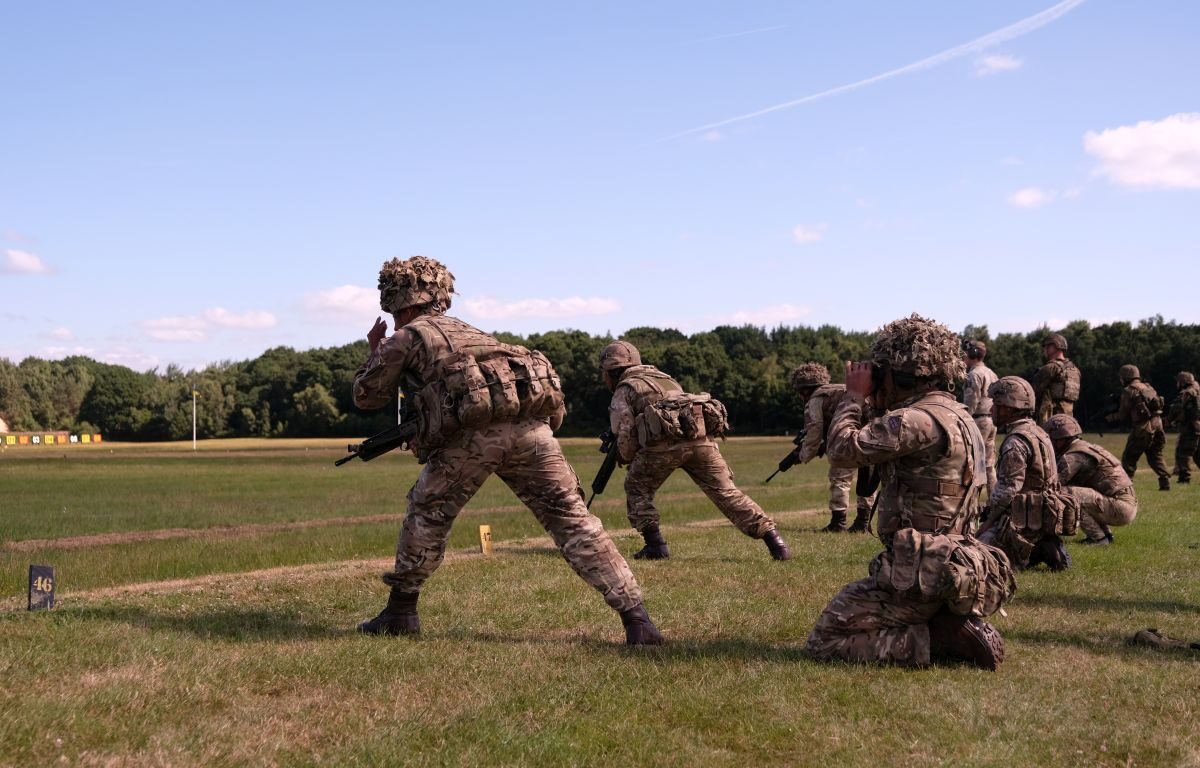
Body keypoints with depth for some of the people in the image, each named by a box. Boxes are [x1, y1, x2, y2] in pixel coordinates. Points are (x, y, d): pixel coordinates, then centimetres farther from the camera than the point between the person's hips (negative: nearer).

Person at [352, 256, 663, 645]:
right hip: (530, 422, 5)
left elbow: (367, 395, 28)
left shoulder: (406, 338, 19)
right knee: (574, 520, 3)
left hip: (475, 428, -4)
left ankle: (400, 612, 25)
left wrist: (375, 351, 44)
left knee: (427, 514, 18)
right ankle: (636, 617, -5)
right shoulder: (464, 329, 36)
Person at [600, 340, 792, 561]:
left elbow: (625, 435, 8)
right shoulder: (665, 378, 37)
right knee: (726, 492, 7)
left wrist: (628, 459, 28)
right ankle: (773, 539, -3)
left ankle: (655, 545, 9)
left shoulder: (623, 391, 17)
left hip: (667, 439, -5)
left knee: (637, 487, 17)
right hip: (702, 436, 5)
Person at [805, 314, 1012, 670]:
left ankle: (940, 640, -10)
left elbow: (844, 449, -21)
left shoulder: (920, 420, -20)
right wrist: (881, 407, 12)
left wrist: (854, 396, -6)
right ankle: (955, 629, 7)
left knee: (823, 643, -3)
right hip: (950, 570, 10)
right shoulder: (957, 416, 13)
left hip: (918, 575, -10)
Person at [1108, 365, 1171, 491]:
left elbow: (1123, 415, -3)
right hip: (1157, 424, 7)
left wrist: (1111, 417, 17)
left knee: (1128, 457, 3)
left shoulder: (1128, 391, -3)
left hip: (1143, 428, -7)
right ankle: (1165, 482, 6)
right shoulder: (1148, 387, 18)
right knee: (1155, 456, 16)